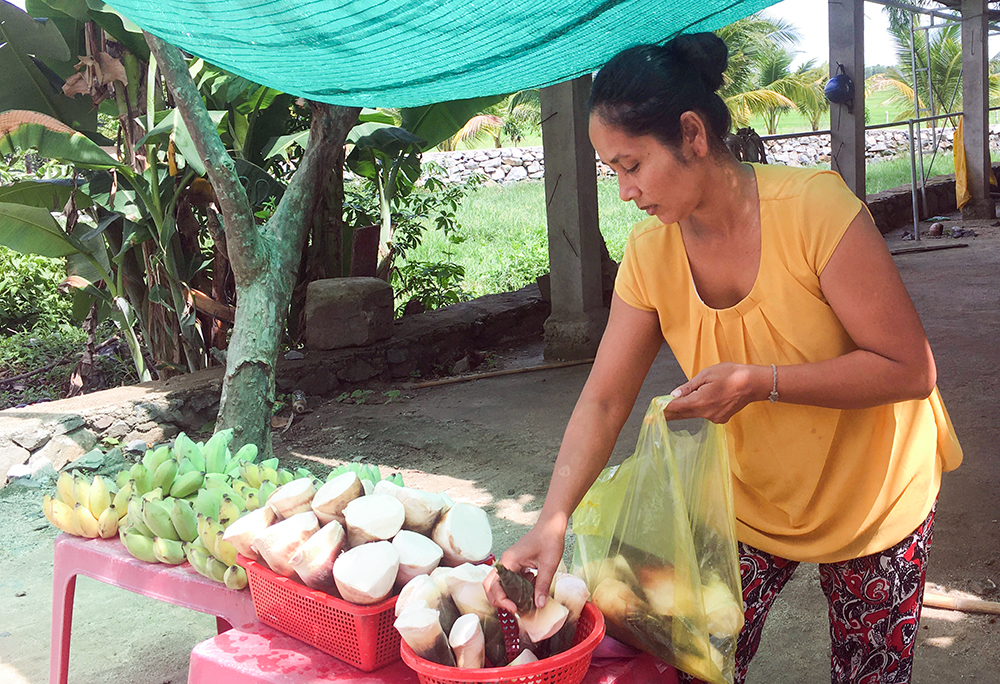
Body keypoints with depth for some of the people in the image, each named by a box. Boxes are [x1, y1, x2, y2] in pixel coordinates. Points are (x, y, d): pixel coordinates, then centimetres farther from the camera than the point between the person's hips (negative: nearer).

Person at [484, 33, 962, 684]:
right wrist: (553, 521, -23)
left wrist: (760, 381, -31)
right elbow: (603, 402, -11)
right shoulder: (650, 254, -12)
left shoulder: (813, 208, -26)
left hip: (871, 501, -3)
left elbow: (910, 370, -23)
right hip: (750, 501, 3)